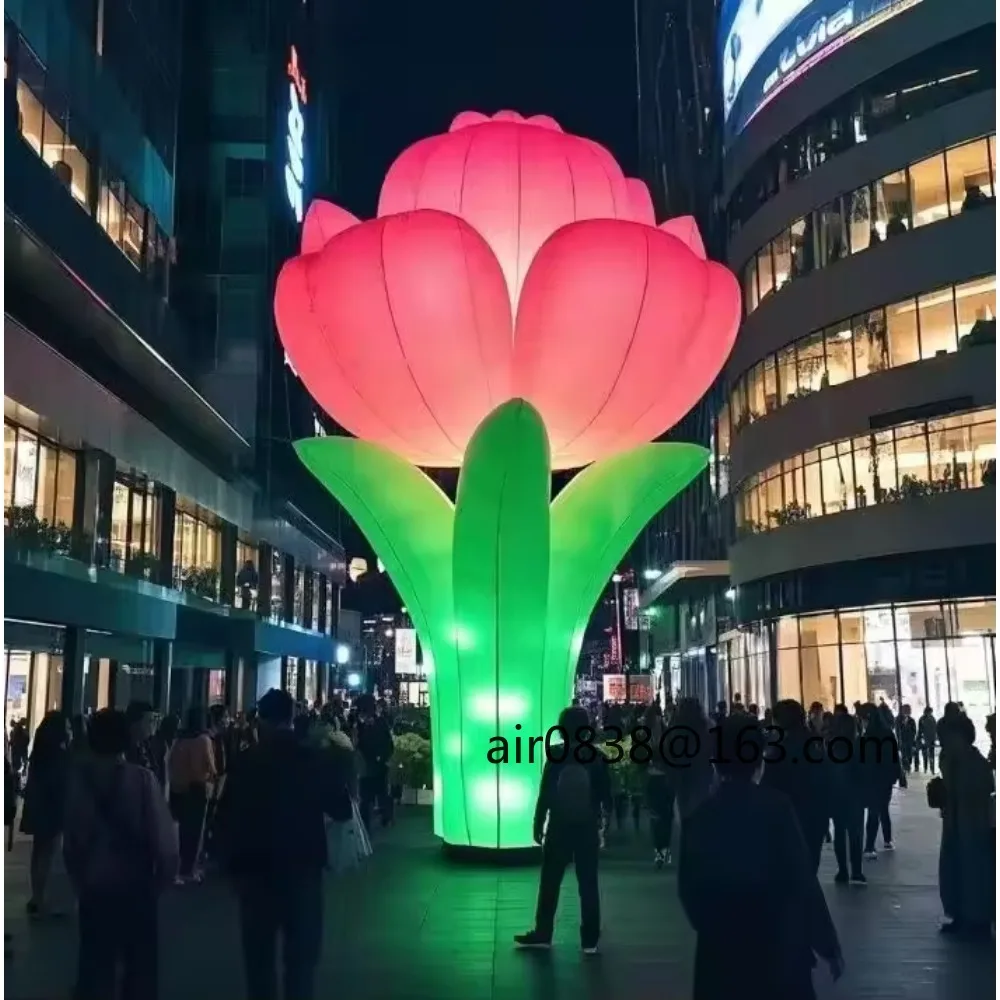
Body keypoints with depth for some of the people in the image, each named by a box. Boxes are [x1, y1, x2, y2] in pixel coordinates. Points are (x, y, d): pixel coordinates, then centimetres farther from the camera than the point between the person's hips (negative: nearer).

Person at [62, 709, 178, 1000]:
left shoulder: (80, 778, -7)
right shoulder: (142, 778, -15)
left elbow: (71, 838, -5)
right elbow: (163, 835, -15)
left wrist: (79, 877, 9)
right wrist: (164, 876, 2)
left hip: (93, 886, 3)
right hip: (135, 886, -2)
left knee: (94, 964, 13)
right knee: (140, 964, 12)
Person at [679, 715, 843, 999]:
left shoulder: (701, 815, -1)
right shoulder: (776, 806, -11)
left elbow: (688, 887, 5)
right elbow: (802, 880, -12)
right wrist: (827, 944, -3)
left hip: (719, 952, 3)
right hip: (777, 948, -3)